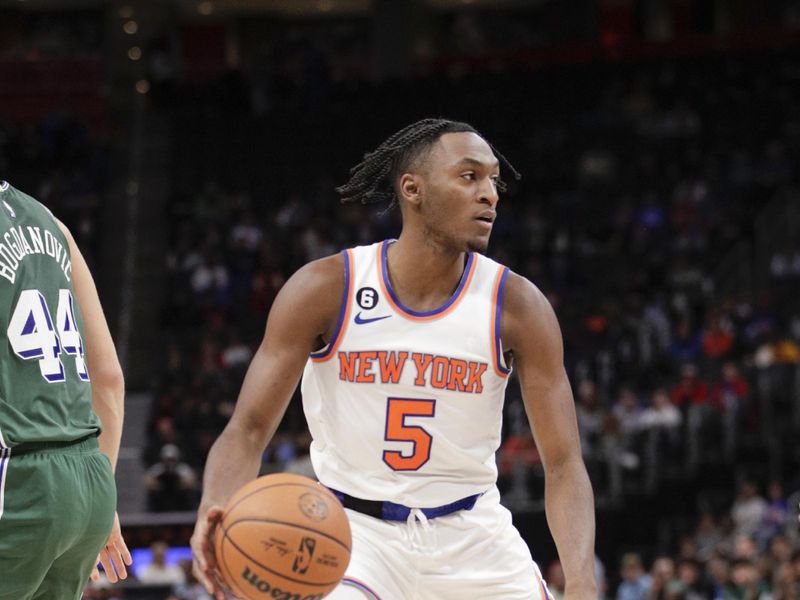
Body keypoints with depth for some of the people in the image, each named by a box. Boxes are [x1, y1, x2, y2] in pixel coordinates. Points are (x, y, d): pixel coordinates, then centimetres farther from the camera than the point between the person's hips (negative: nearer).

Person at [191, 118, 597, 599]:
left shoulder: (517, 305, -9)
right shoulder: (326, 289, -12)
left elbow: (564, 463, -10)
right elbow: (248, 429, -13)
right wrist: (217, 511, -35)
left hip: (470, 536, 2)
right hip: (352, 528, -2)